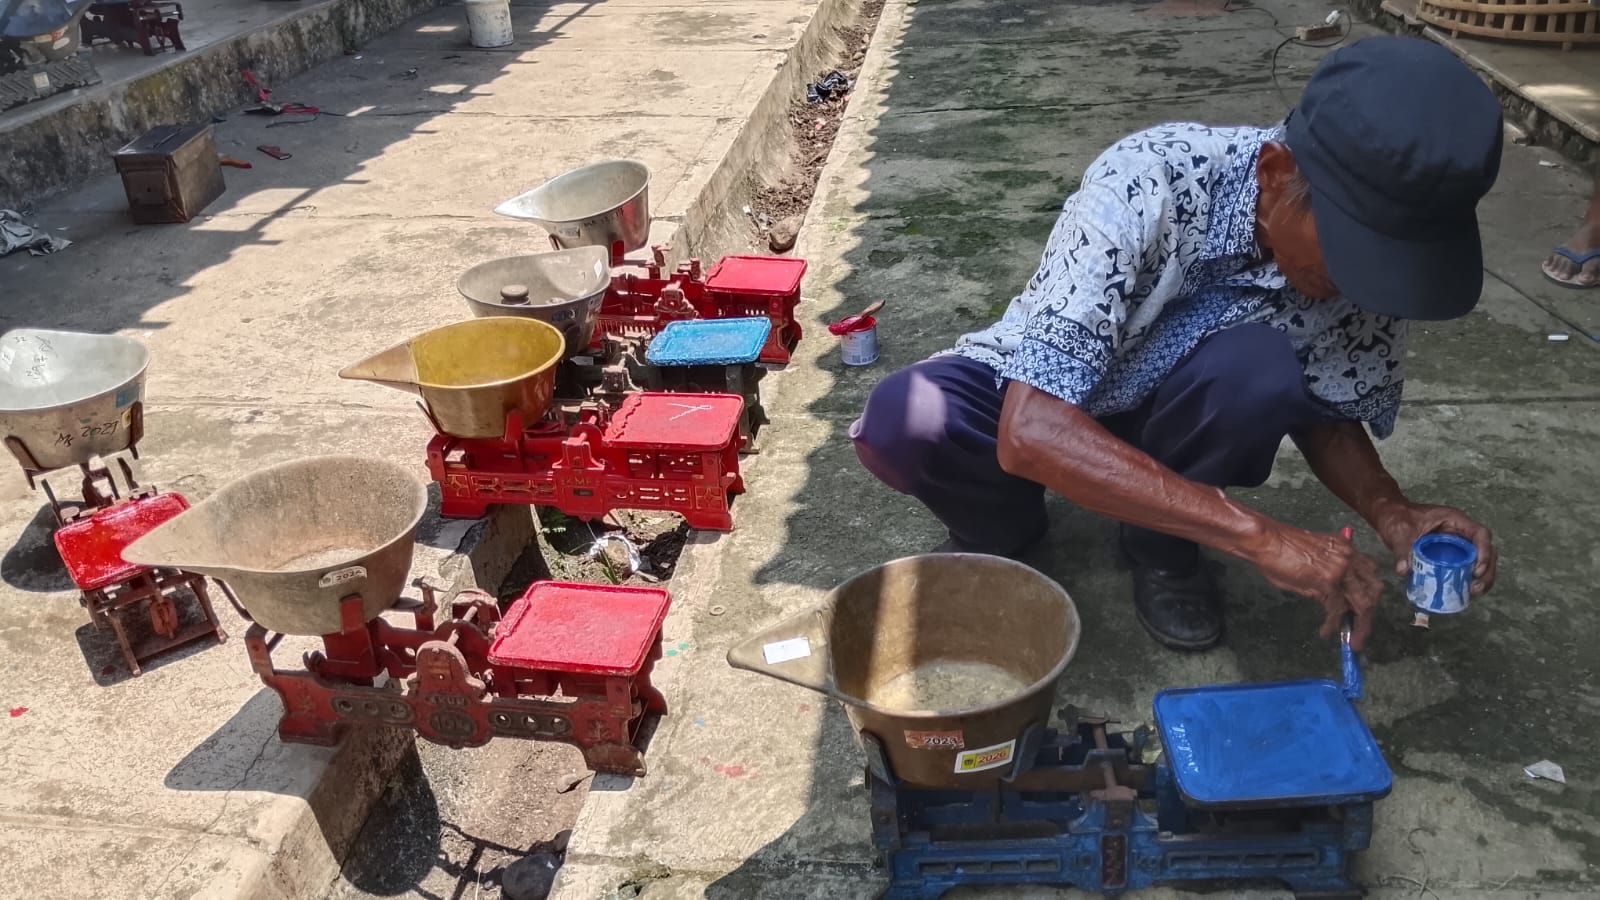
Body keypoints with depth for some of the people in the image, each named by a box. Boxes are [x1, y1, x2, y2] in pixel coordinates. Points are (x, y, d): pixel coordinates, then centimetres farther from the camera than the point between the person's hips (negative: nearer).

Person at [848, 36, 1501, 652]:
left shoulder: (1365, 241, -20)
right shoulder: (1146, 185, -35)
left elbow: (1329, 411, -3)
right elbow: (1031, 431, -42)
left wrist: (1390, 511, -24)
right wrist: (1256, 535, -45)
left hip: (1169, 418, 3)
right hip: (1040, 403, -2)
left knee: (1255, 369, -32)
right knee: (900, 421, -34)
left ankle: (1162, 548, -3)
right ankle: (1000, 528, 1)